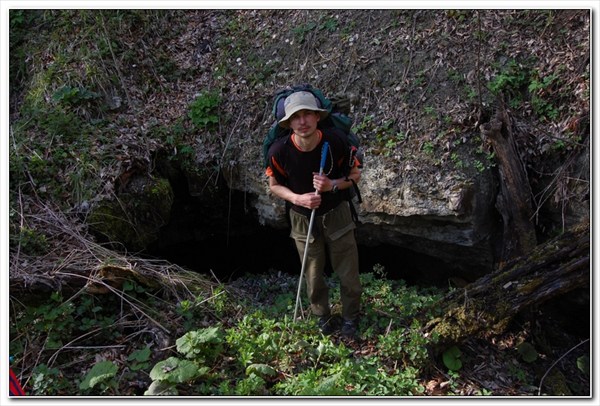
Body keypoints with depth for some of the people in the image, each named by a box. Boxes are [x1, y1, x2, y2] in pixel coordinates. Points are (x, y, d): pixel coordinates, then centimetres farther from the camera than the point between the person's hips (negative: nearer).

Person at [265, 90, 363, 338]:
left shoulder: (335, 143, -22)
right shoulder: (279, 151, -22)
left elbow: (355, 175, -6)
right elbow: (274, 186, -4)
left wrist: (333, 185, -26)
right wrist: (297, 198, -23)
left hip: (336, 215, 0)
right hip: (303, 219, 1)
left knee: (348, 273, 9)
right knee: (313, 277, 16)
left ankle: (351, 317, 36)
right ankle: (322, 317, 43)